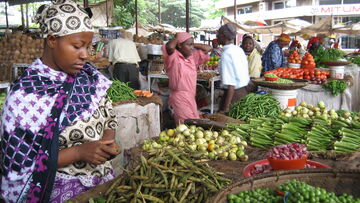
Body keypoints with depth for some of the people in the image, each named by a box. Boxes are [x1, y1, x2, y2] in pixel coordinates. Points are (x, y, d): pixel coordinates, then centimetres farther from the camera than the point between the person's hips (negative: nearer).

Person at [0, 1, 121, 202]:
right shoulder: (25, 95, -19)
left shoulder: (90, 76, -3)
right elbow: (18, 166, -17)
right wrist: (78, 152, -25)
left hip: (104, 181, 6)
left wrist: (108, 141, -12)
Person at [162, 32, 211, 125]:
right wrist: (177, 38, -10)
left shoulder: (193, 57, 11)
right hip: (179, 99, -7)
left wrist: (193, 44, 10)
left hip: (191, 98, 8)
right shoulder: (174, 57, -9)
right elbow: (169, 46, -31)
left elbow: (208, 48, 18)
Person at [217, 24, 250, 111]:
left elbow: (230, 84, -22)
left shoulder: (227, 54, -18)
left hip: (234, 93, -9)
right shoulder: (239, 49, 8)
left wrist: (226, 107, -21)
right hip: (244, 92, 9)